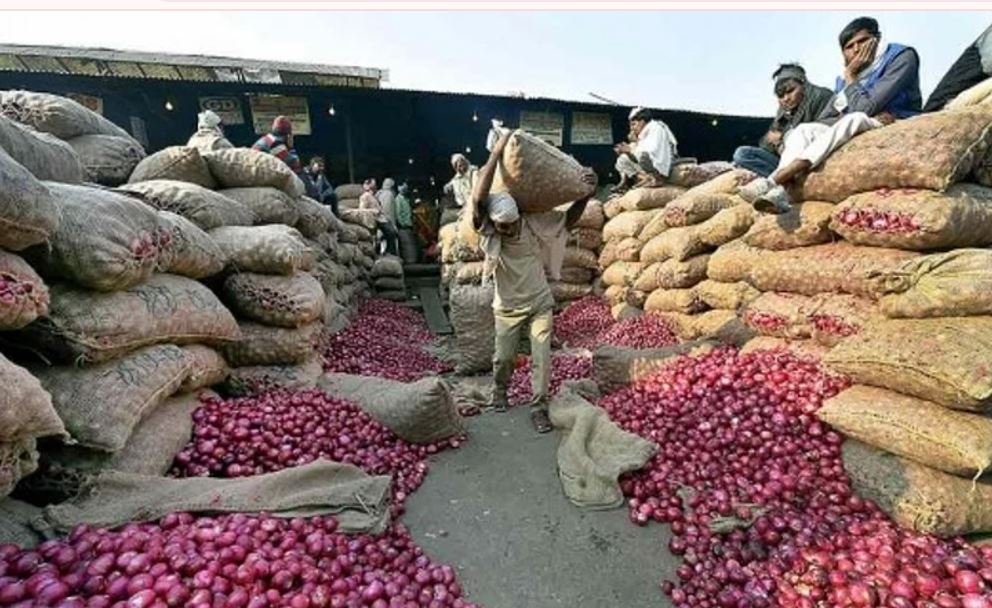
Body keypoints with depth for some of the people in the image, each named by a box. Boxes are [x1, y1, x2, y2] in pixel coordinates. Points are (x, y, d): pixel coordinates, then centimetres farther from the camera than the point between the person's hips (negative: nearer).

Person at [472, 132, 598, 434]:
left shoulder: (533, 223, -13)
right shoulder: (486, 231, -17)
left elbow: (568, 219, -2)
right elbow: (477, 199, -35)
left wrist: (586, 193, -17)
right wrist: (496, 153, -34)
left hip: (539, 303, 1)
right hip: (507, 308, 0)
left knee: (542, 357, -1)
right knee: (503, 357, 12)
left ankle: (539, 406, 18)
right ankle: (499, 390, 43)